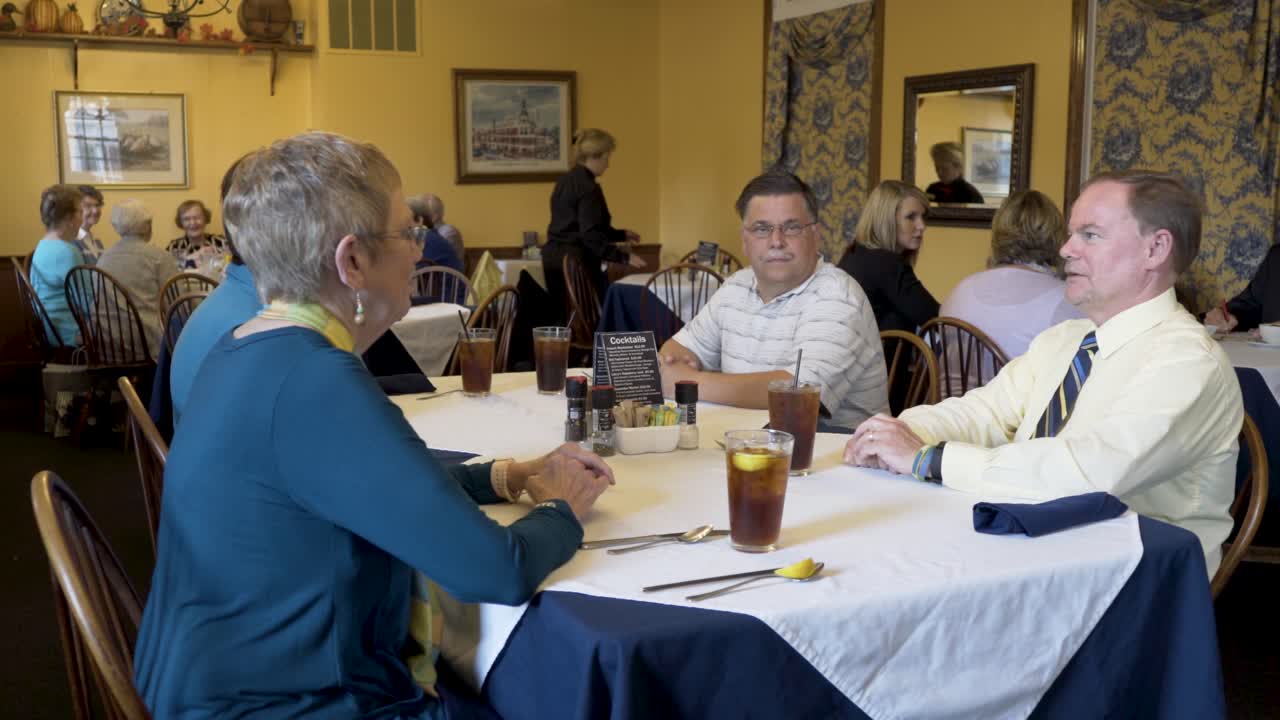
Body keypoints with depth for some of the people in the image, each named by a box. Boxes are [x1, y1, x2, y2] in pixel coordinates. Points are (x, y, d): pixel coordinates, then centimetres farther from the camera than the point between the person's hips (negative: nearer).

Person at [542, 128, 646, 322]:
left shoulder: (565, 181, 13)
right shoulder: (588, 187, -16)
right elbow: (590, 236, -21)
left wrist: (621, 235, 25)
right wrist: (624, 257, -21)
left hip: (553, 258, 9)